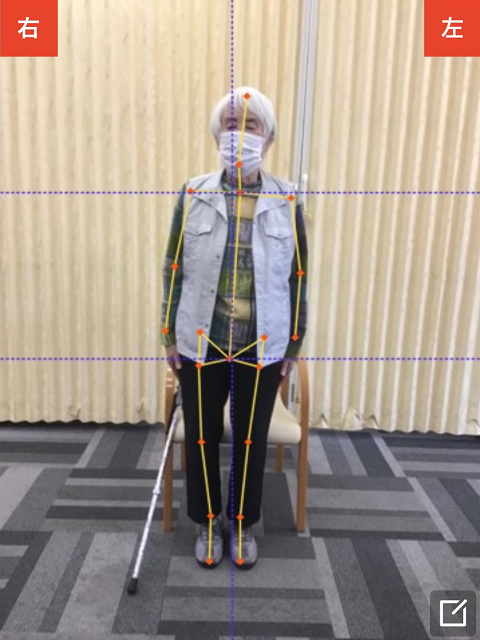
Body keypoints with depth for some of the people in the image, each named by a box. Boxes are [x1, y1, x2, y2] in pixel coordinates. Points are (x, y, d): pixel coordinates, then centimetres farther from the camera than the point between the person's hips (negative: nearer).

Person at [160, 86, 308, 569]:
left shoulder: (287, 202, -2)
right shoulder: (193, 195, -2)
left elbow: (296, 280, 2)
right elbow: (173, 270, 1)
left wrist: (293, 347, 2)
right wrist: (169, 336, 1)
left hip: (262, 346, 0)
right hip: (200, 344, 0)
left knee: (252, 439, 15)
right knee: (201, 437, 14)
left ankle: (244, 523, 41)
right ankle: (207, 523, 40)